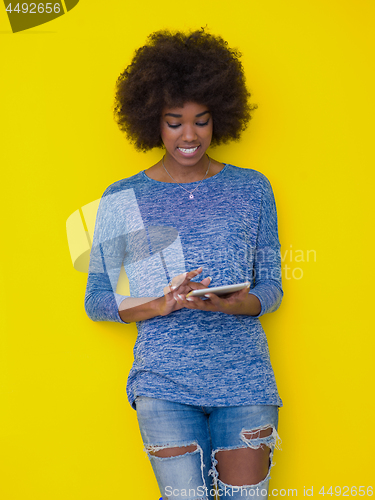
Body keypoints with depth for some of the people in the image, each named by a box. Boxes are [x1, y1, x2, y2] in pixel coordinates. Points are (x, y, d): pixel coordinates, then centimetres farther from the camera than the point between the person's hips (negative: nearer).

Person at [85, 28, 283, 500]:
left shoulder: (252, 189, 7)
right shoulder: (123, 199, 3)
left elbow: (271, 287, 9)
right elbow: (96, 300, 4)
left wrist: (233, 304, -14)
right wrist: (160, 305, -14)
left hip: (244, 377, 2)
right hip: (164, 383, -1)